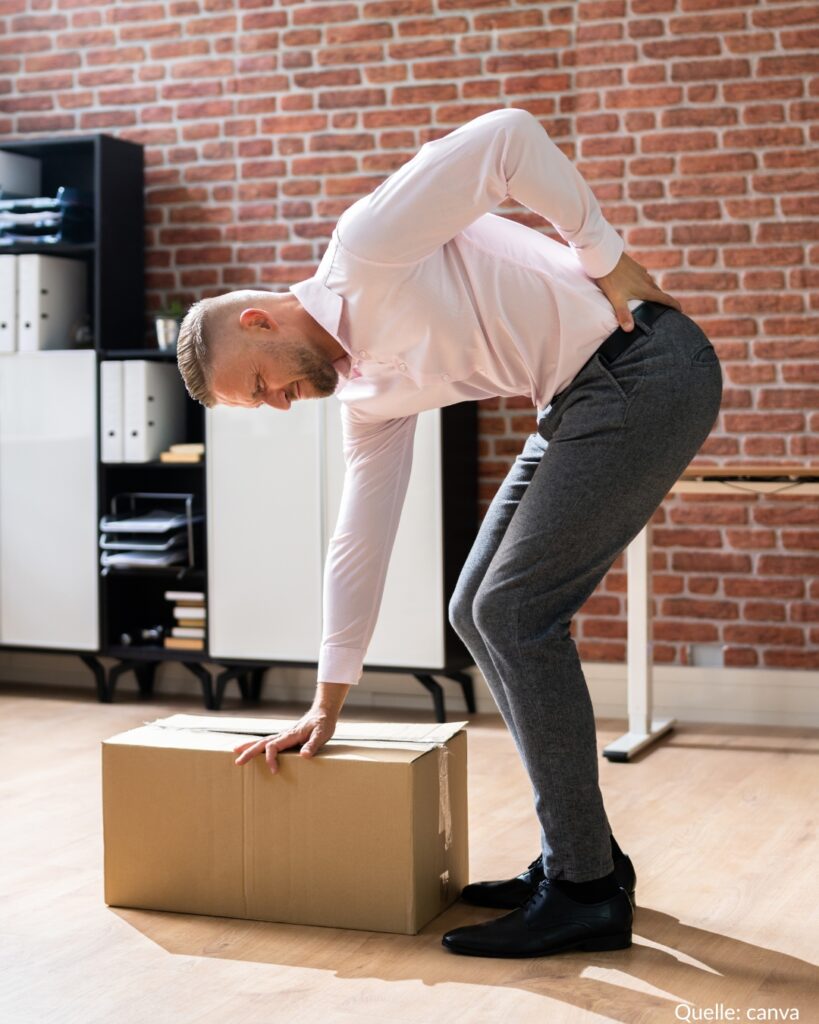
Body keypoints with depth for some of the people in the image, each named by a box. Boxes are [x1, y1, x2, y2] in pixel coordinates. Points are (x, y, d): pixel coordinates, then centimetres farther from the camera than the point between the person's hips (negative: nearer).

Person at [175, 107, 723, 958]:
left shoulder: (364, 247, -12)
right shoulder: (366, 389, 13)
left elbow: (507, 136, -19)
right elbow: (361, 538, 15)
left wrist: (607, 259, -12)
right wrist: (327, 705, 17)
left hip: (641, 369, -9)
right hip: (579, 403, 9)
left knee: (512, 611, -11)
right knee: (478, 613, 9)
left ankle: (585, 891, -3)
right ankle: (577, 853, 17)